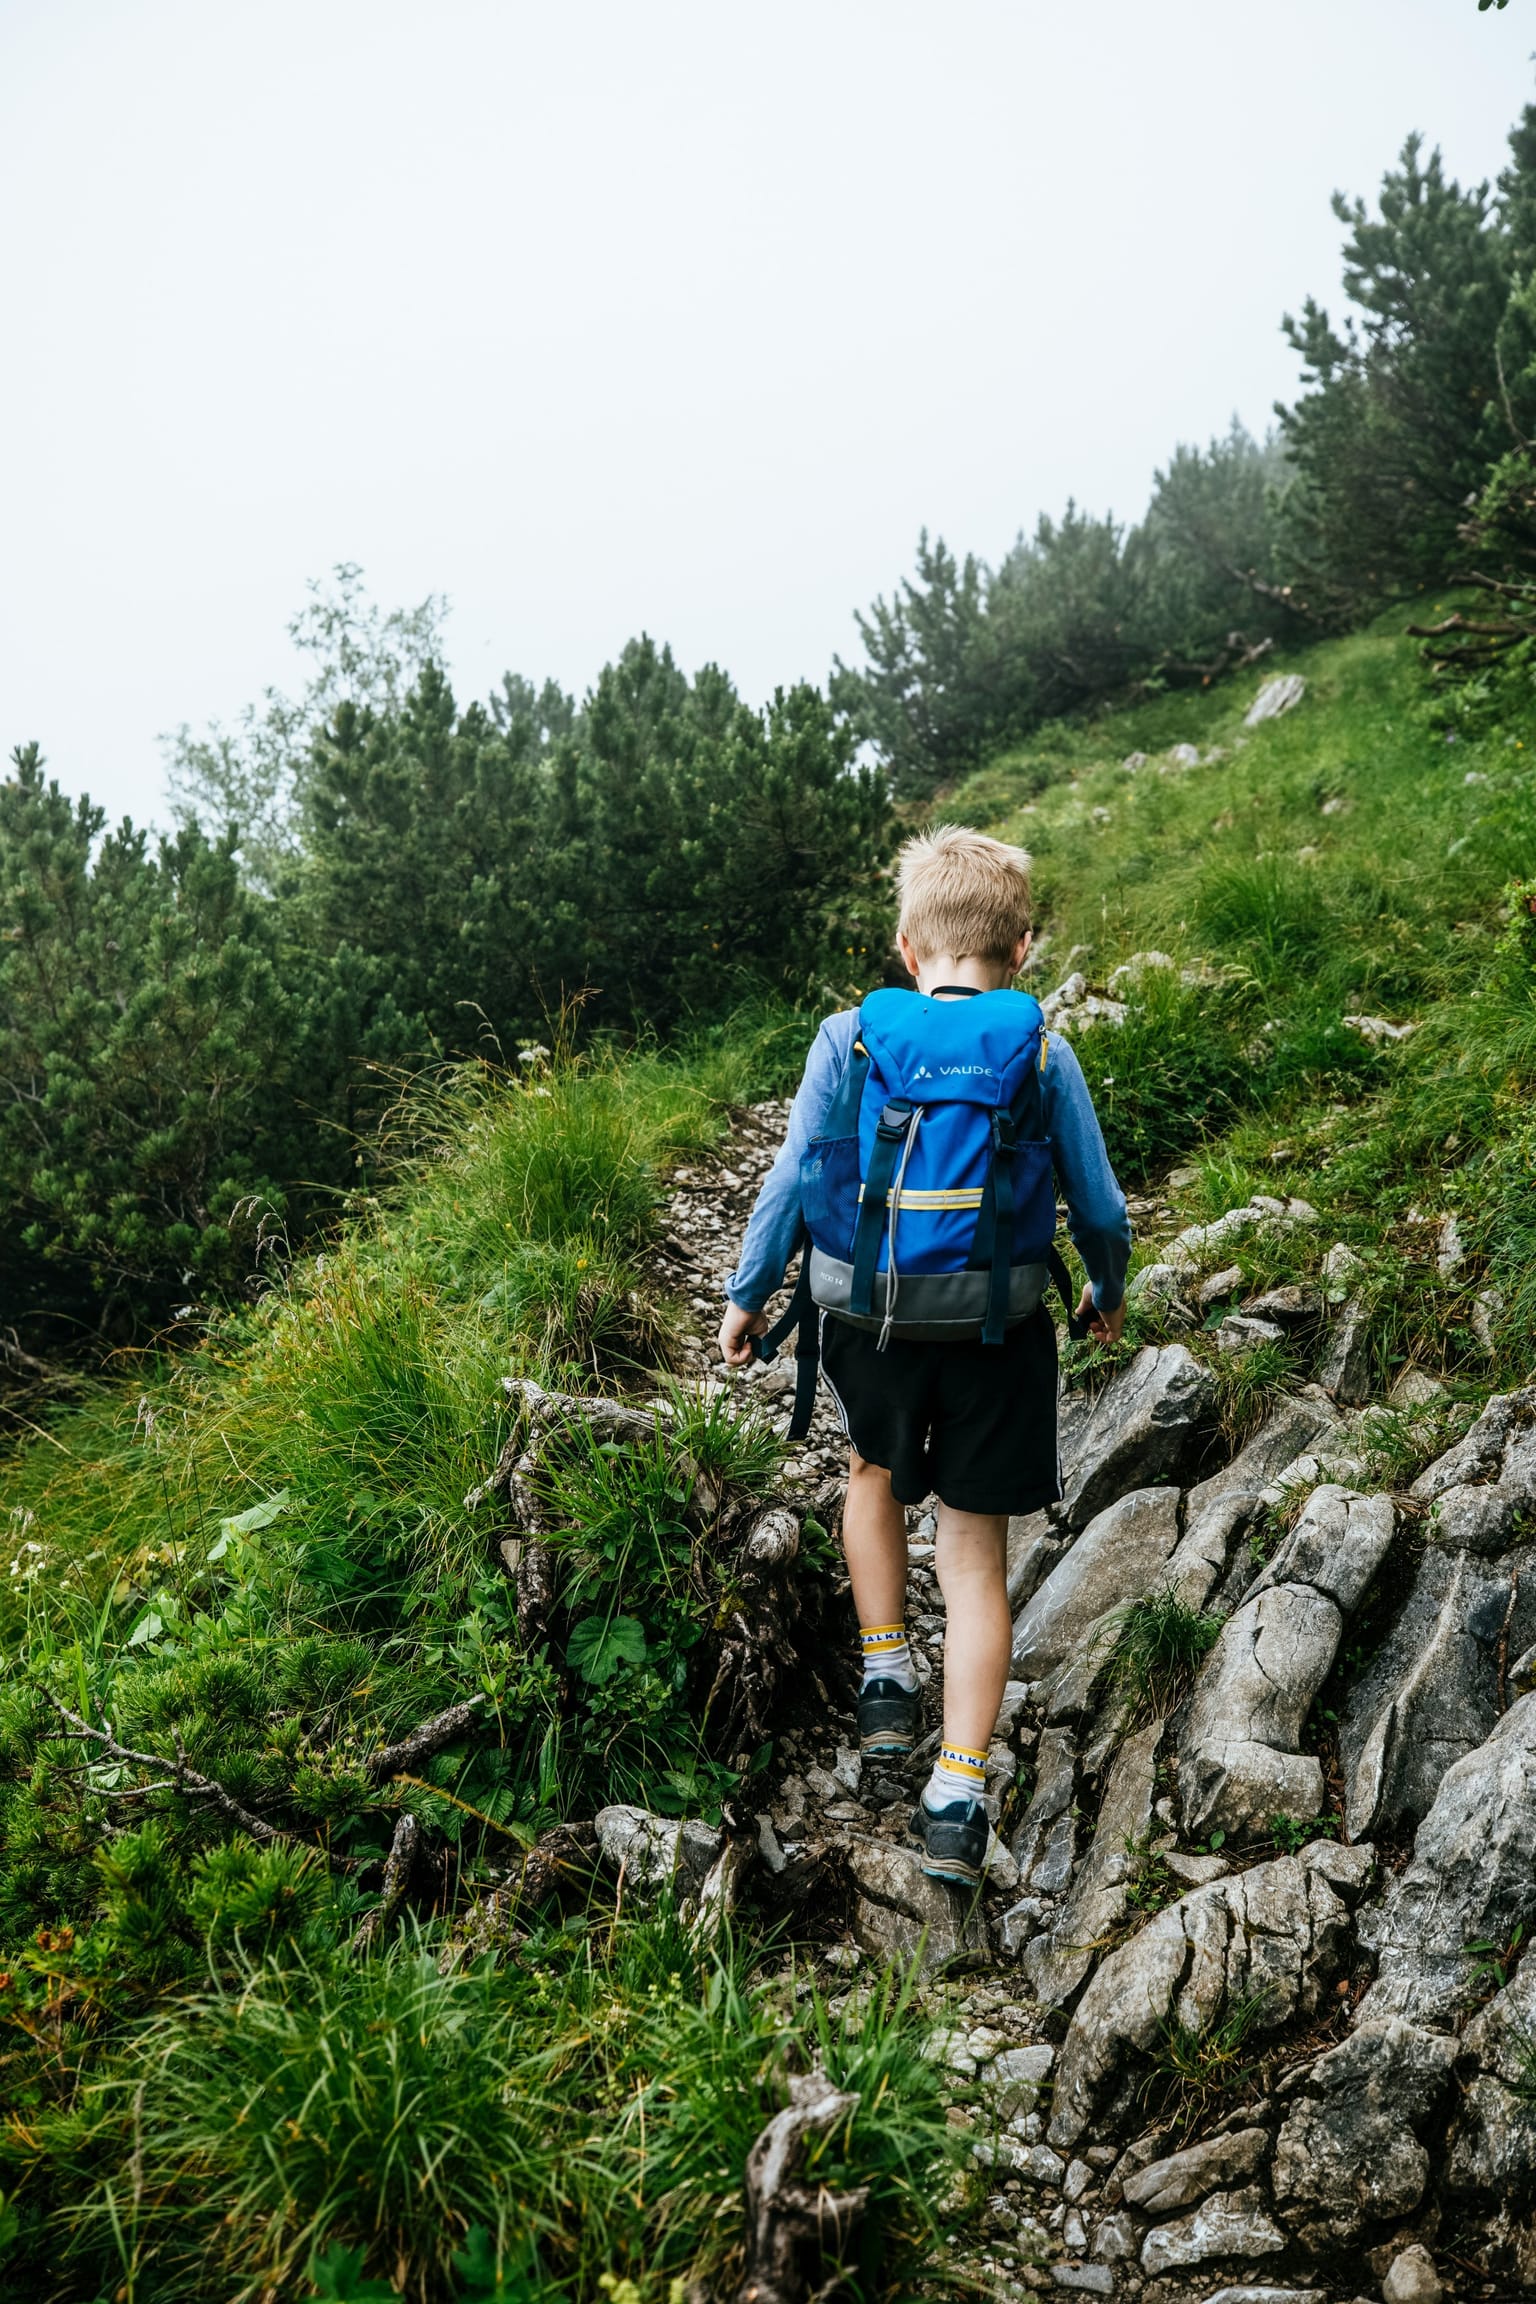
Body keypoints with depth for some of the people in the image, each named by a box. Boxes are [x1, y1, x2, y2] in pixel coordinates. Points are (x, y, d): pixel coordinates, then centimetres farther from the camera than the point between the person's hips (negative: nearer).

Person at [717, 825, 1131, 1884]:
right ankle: (957, 1796, 9)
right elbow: (1100, 1207, -1)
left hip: (872, 1317, 1)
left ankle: (888, 1679, 31)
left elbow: (792, 1181, -6)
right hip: (1001, 1332, 0)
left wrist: (747, 1295, 7)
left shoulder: (847, 1039, -6)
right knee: (977, 1555, 10)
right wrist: (1107, 1294, 19)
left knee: (875, 1472, 31)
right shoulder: (1046, 1056, -5)